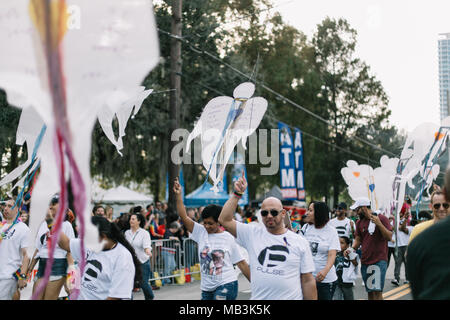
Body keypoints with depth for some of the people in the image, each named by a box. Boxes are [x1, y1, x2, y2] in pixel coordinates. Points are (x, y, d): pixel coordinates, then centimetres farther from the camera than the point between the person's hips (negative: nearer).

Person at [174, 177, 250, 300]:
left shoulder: (228, 238, -1)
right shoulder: (201, 232, 6)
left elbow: (241, 263, 3)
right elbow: (184, 217, -3)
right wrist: (178, 195, -12)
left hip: (226, 285, -5)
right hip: (207, 288, 5)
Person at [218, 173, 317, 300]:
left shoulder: (300, 242, 2)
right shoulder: (253, 233, 4)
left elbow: (308, 281, 2)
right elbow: (224, 220, -1)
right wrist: (237, 194, -6)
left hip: (292, 297, -1)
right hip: (258, 297, 1)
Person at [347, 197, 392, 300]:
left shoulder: (381, 218, -4)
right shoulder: (360, 222, 12)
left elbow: (389, 237, -9)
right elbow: (358, 239, 15)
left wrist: (379, 224, -22)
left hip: (379, 261, -5)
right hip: (365, 262, 5)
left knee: (377, 291, -12)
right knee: (369, 291, 8)